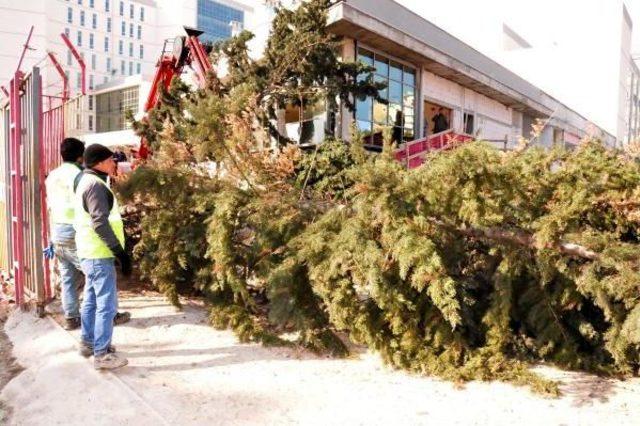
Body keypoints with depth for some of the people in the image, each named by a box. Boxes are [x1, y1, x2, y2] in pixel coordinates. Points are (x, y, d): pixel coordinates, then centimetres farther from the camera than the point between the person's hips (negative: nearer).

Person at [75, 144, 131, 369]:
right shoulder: (95, 184, -17)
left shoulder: (87, 180, 15)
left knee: (92, 300, 20)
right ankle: (102, 354, 2)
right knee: (107, 304, -5)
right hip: (99, 253, -11)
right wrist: (120, 252, -22)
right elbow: (100, 223, -24)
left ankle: (88, 342, 34)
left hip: (91, 252, 11)